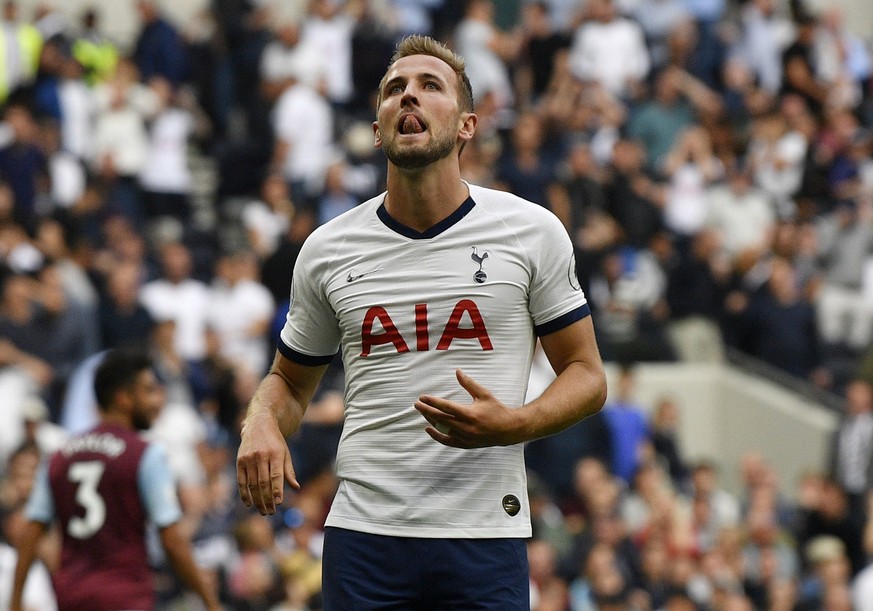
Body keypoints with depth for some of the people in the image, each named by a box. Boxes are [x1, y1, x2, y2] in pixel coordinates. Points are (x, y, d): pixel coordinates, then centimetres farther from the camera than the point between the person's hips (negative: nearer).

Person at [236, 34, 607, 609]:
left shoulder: (532, 231, 1)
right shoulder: (327, 249, 6)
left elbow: (587, 375, 5)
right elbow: (290, 380, 19)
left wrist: (512, 425, -14)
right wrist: (262, 422, -4)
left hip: (486, 537, -1)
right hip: (363, 534, 2)